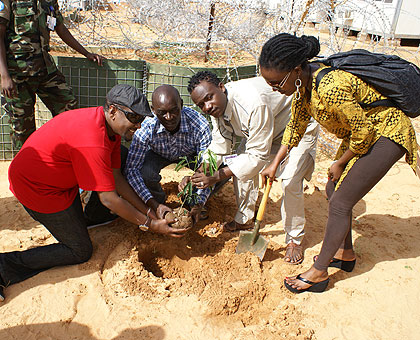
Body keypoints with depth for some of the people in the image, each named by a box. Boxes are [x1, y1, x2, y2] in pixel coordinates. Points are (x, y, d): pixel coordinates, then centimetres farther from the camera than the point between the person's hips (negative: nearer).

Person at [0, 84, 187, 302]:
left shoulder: (112, 125, -3)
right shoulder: (92, 142, -33)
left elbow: (115, 177, 0)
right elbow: (109, 198, -28)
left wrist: (148, 212, -3)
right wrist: (150, 225, -20)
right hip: (36, 187, -9)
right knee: (81, 252, 0)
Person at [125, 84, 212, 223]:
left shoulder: (200, 126, -37)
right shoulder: (146, 128, -35)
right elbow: (131, 169, -32)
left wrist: (199, 204, -40)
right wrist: (155, 206, -39)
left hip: (190, 154, 1)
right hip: (159, 154, 0)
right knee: (144, 173, -33)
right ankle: (159, 199, 4)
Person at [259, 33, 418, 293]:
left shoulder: (331, 89, -36)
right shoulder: (303, 80, -8)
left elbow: (364, 132, -24)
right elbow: (296, 125, 5)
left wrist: (340, 164, -8)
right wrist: (275, 164, 7)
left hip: (386, 134, -9)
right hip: (362, 130, 9)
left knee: (340, 202, -7)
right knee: (334, 190, 14)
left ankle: (319, 272, 8)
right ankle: (346, 253, 33)